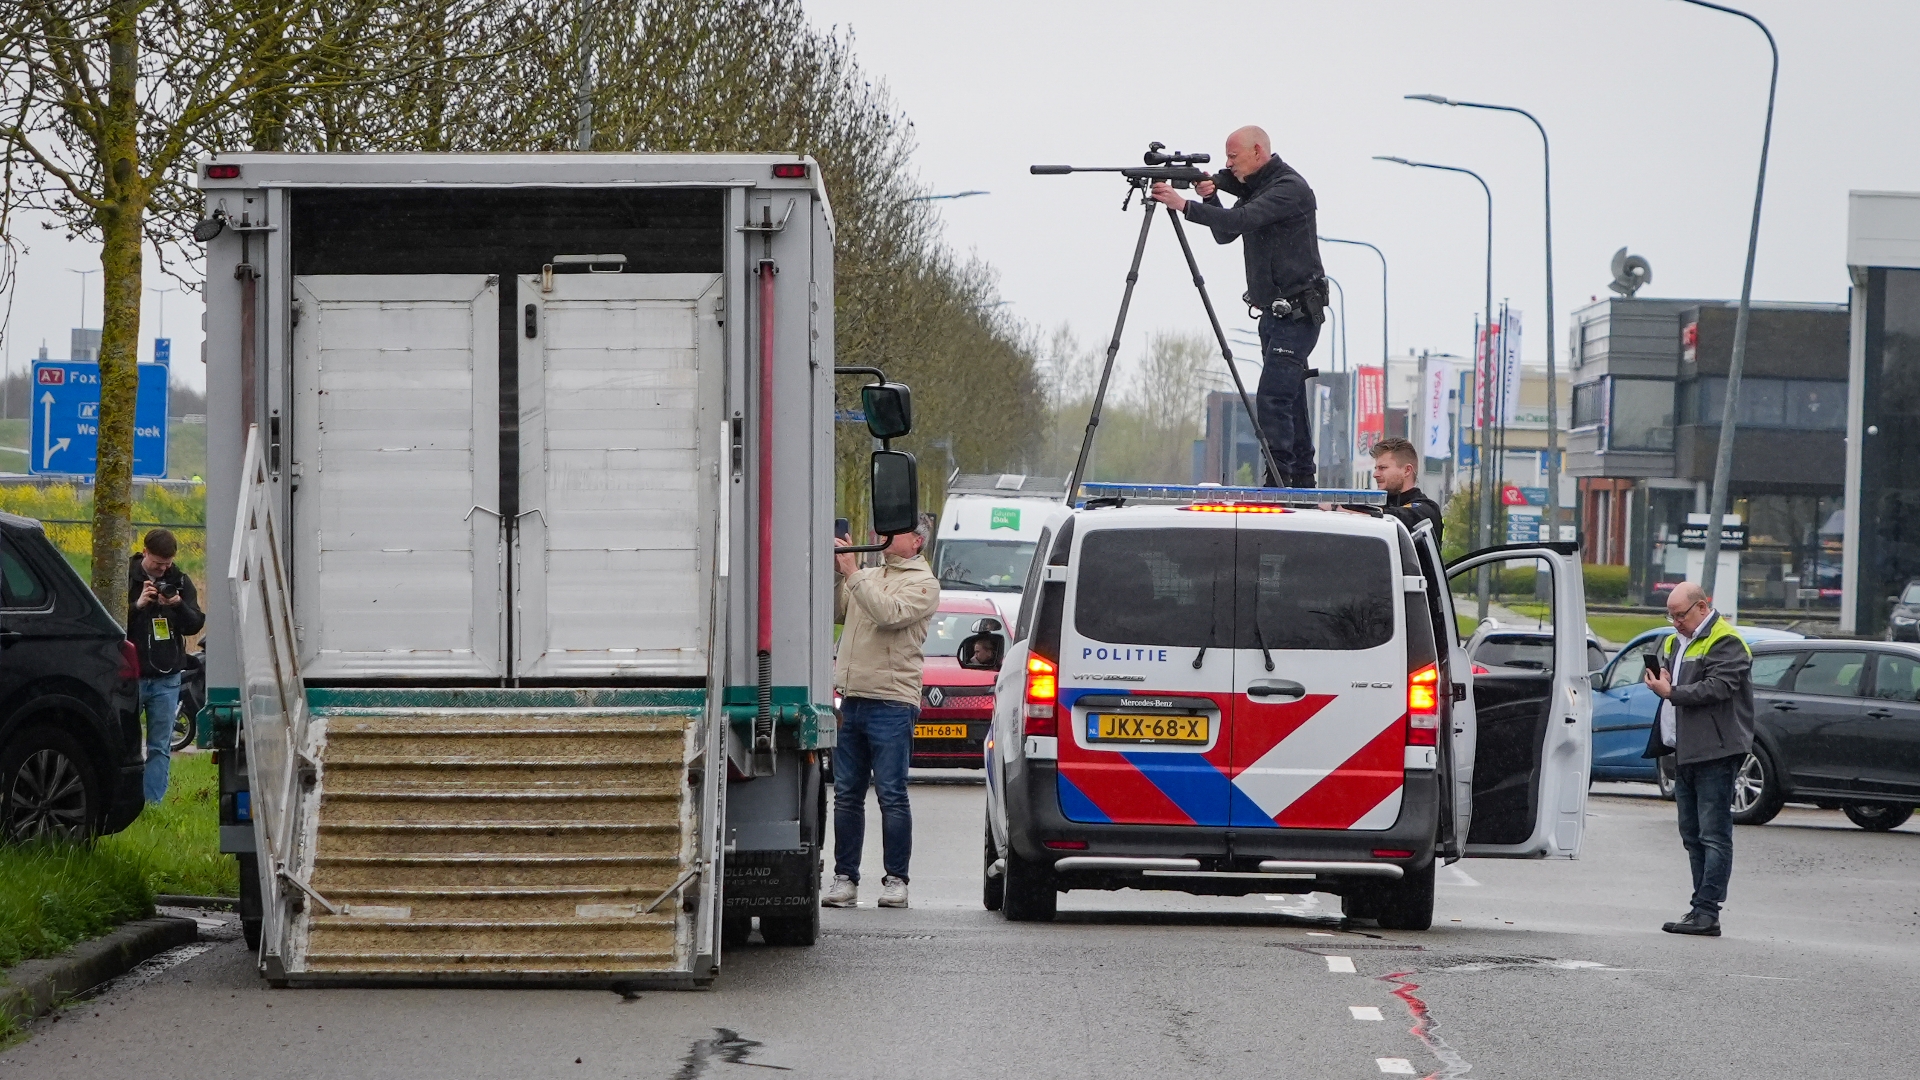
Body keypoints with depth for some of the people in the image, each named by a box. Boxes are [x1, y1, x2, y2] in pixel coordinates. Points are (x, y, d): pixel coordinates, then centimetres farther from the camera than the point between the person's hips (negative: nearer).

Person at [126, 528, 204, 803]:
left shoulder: (180, 581, 7)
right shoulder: (125, 578, -2)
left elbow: (195, 625, 4)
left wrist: (178, 606, -14)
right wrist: (137, 605, -20)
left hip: (166, 678, 3)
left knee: (160, 748, 3)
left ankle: (153, 803, 6)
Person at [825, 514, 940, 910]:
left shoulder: (923, 583, -1)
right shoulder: (868, 577, 21)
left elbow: (889, 613, -17)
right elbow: (833, 612, 14)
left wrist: (851, 573, -15)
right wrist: (836, 574, 1)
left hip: (892, 703, -7)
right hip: (851, 700, 7)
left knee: (892, 796, -6)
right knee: (847, 795, 5)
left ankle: (896, 880, -1)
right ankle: (845, 879, 8)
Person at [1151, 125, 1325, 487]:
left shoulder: (1290, 189, -15)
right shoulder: (1254, 188, 16)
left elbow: (1241, 220, -27)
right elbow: (1225, 234, 16)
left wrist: (1185, 205, -27)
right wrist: (1210, 198, -1)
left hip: (1297, 313, -10)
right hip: (1274, 313, 10)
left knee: (1272, 398, -16)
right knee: (1289, 398, 12)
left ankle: (1279, 480, -17)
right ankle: (1301, 482, 16)